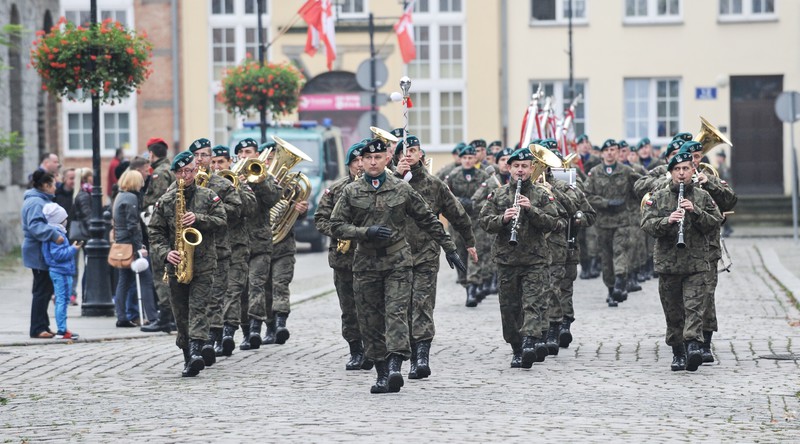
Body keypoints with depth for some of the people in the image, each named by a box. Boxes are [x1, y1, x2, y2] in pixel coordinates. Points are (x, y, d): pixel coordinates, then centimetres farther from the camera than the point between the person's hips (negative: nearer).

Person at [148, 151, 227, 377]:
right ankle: (189, 357, 18)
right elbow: (155, 231, 4)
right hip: (176, 264, 2)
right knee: (181, 313, 7)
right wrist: (165, 253, -11)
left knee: (198, 307, -15)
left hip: (203, 263, -2)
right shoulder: (165, 200, 7)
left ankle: (196, 351, -27)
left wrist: (198, 219, -17)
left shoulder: (209, 197, 5)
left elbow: (221, 221, -2)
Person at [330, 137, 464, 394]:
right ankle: (381, 373, 10)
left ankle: (395, 366, -27)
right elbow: (336, 226, 2)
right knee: (371, 321, 3)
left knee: (396, 313, -15)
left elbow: (427, 220, 11)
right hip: (366, 264, 2)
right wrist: (366, 232, -13)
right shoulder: (351, 192, 5)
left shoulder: (402, 189, 5)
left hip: (398, 261, -2)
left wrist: (449, 248, 11)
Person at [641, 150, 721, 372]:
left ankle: (693, 345, -26)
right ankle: (678, 353, 16)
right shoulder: (658, 197, 8)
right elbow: (647, 224, -3)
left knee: (693, 307, -15)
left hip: (696, 263, -1)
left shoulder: (703, 197, 8)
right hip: (667, 262, 1)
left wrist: (695, 211, -14)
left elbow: (715, 224, 0)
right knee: (673, 312, 7)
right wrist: (667, 221, -21)